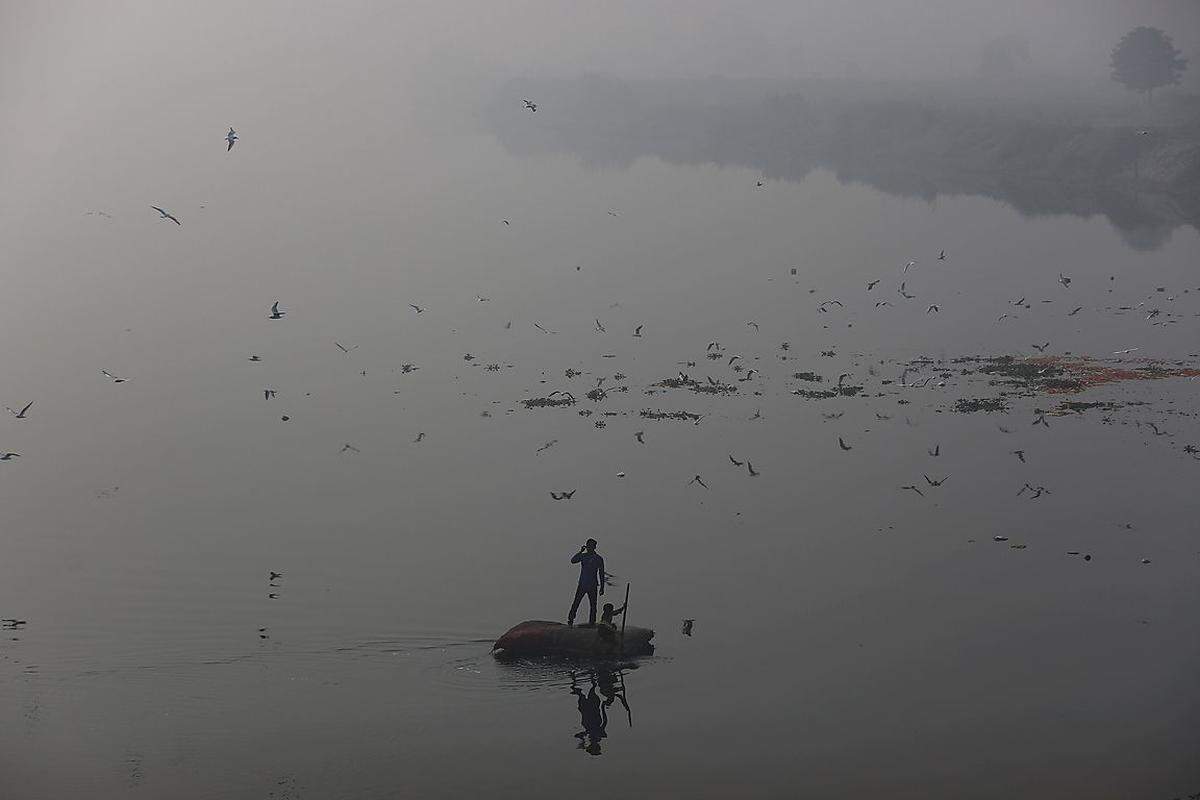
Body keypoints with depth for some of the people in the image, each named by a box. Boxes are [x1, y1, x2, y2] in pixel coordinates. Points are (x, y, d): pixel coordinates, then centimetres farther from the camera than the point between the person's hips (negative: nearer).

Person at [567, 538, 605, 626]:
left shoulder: (598, 559, 2)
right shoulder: (583, 556, 6)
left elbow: (601, 574, 5)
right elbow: (573, 560, -9)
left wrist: (602, 587, 3)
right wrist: (580, 551, -14)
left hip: (592, 586, -1)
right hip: (582, 584, 1)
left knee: (592, 605, 1)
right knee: (575, 603, -6)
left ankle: (591, 622, 7)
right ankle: (570, 620, -3)